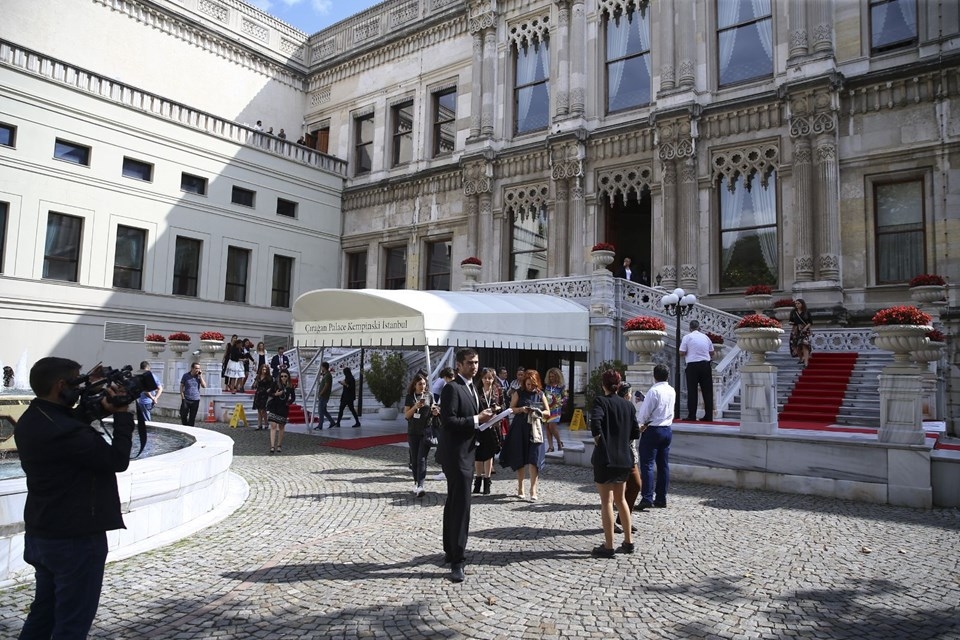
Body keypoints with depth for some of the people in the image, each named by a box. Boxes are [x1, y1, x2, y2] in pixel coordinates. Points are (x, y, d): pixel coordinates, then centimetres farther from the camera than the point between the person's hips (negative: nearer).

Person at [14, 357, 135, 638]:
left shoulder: (30, 421, 3)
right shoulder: (63, 430, -28)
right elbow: (117, 460, -22)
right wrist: (121, 415, -14)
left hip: (40, 534, 10)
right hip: (75, 539, -10)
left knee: (43, 612, 23)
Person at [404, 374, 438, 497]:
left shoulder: (429, 395, 3)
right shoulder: (410, 397, 3)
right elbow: (406, 415, 0)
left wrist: (435, 412, -11)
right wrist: (415, 407, -16)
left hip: (426, 431, -1)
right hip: (413, 432, 1)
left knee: (422, 458, -9)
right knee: (414, 459, 8)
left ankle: (420, 486, -16)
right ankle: (416, 482, 22)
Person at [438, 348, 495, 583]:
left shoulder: (471, 388, 14)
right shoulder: (452, 388, -16)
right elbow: (448, 420, -24)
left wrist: (482, 418, 2)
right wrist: (477, 419, -22)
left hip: (465, 453, 10)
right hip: (455, 454, -10)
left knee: (454, 504, 18)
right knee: (461, 505, -10)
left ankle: (450, 550, 29)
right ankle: (457, 560, -5)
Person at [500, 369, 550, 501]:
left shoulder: (540, 394, 5)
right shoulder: (519, 393, 3)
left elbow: (547, 412, 8)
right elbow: (511, 409, 4)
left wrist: (538, 413, -12)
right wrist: (521, 409, -14)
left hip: (535, 429, 0)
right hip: (519, 429, 0)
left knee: (534, 459, -9)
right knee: (519, 459, 7)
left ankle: (533, 489, -6)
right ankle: (520, 487, 20)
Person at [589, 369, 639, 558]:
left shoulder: (601, 401, -10)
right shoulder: (628, 404, 6)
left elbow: (595, 422, -28)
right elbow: (636, 433, 7)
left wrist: (598, 439, -12)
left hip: (605, 458, -6)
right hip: (624, 458, 6)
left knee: (606, 501, 2)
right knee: (620, 499, 20)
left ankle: (608, 546, 6)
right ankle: (628, 541, 26)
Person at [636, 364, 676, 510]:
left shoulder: (654, 391, -16)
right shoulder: (672, 391, 7)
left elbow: (644, 414, -15)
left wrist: (642, 425, 3)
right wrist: (644, 400, 19)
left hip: (653, 430, -7)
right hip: (667, 430, 8)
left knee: (647, 465, -5)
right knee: (663, 465, 10)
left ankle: (647, 498, -9)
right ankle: (661, 498, 15)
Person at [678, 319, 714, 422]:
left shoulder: (687, 337, -3)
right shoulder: (705, 337, 9)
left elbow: (682, 353, -6)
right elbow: (712, 353, 14)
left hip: (692, 365, -3)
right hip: (705, 365, 3)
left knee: (692, 391, 1)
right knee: (707, 391, 8)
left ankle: (692, 416, 0)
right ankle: (708, 416, 9)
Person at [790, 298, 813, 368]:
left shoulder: (807, 312, 2)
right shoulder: (793, 312, 8)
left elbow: (810, 322, 4)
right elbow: (791, 321, 14)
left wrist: (806, 327, -13)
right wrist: (791, 323, -9)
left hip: (804, 330, -3)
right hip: (796, 330, 3)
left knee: (804, 345, -17)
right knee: (797, 346, 4)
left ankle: (806, 362, -24)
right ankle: (801, 359, 27)